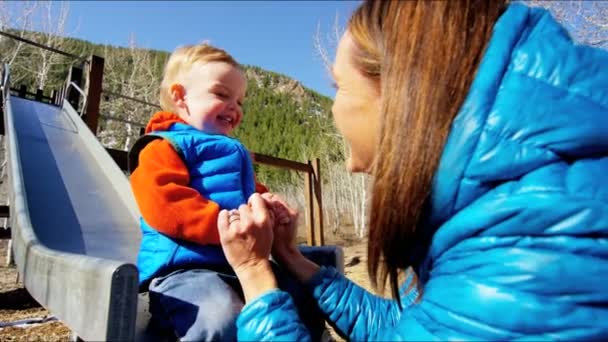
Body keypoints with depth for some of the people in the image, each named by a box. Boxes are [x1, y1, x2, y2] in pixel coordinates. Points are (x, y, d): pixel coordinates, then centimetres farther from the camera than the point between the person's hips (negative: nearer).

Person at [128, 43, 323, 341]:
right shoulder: (163, 148, 1)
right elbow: (164, 206, -15)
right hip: (185, 267, -8)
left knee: (305, 300, 2)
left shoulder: (233, 152, 27)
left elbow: (254, 192, 32)